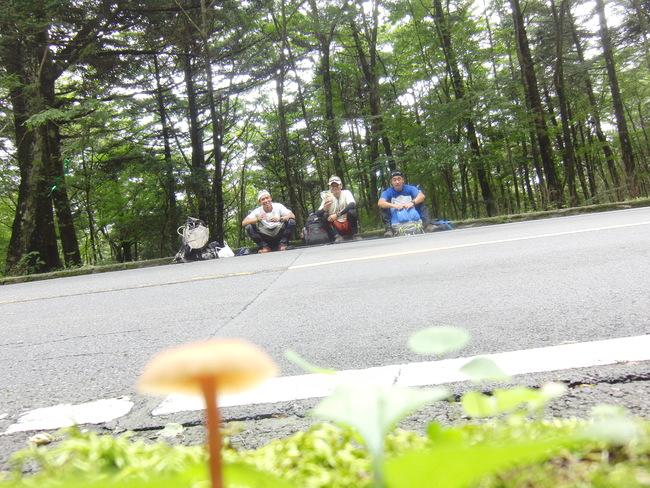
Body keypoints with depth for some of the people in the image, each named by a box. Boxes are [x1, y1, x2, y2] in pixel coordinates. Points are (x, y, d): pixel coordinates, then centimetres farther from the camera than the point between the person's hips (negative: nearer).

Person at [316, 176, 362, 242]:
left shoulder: (346, 193, -4)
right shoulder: (327, 197, 1)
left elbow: (352, 205, -25)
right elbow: (317, 213, -7)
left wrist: (337, 214, -34)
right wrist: (323, 209, -31)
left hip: (348, 225, -2)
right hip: (337, 228, 2)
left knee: (352, 212, -28)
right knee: (324, 215, -20)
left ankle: (354, 235, -13)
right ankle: (337, 236, -21)